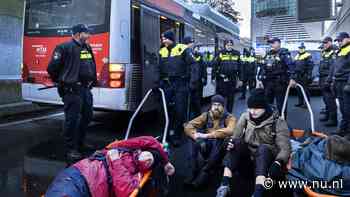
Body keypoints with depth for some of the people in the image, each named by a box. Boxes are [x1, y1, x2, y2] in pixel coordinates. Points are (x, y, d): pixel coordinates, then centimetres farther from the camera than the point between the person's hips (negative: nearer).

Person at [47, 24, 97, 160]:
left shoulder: (87, 48, 14)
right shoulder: (65, 48, -11)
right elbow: (52, 67, -10)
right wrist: (60, 81, 3)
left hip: (86, 88, 9)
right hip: (72, 90, -9)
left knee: (87, 116, 16)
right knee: (72, 119, -3)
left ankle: (80, 143, 33)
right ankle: (71, 149, 9)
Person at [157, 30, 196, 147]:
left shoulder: (183, 49, -6)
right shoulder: (162, 52, 12)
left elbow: (192, 65, -8)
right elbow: (159, 69, 18)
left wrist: (192, 81, -15)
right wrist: (159, 82, 11)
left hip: (180, 85, -5)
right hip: (167, 85, 6)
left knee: (180, 111, -3)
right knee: (168, 110, 10)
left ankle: (177, 136, 7)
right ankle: (169, 133, 25)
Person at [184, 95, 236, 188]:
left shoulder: (229, 117, -1)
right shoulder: (206, 115, 7)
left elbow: (230, 131, -24)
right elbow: (188, 126, -1)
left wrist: (207, 135, -28)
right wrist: (195, 135, -24)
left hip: (221, 146, -2)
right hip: (206, 145, 2)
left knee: (218, 140, -34)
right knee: (198, 142, -28)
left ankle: (204, 173, -32)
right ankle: (194, 172, -26)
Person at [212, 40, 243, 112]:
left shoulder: (237, 54, 7)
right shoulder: (221, 54, -3)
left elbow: (239, 68, 11)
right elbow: (215, 66, -5)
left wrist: (240, 79, 10)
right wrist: (213, 77, -8)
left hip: (232, 80, 3)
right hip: (222, 79, -3)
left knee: (231, 97, 10)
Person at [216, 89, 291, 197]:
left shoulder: (278, 122, -8)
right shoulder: (245, 117, 1)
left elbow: (285, 147, -15)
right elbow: (235, 137, 2)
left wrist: (278, 163, -34)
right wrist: (231, 142, -22)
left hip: (267, 160, -2)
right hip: (246, 160, 3)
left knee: (263, 148, -33)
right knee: (237, 143, -25)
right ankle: (224, 184, -34)